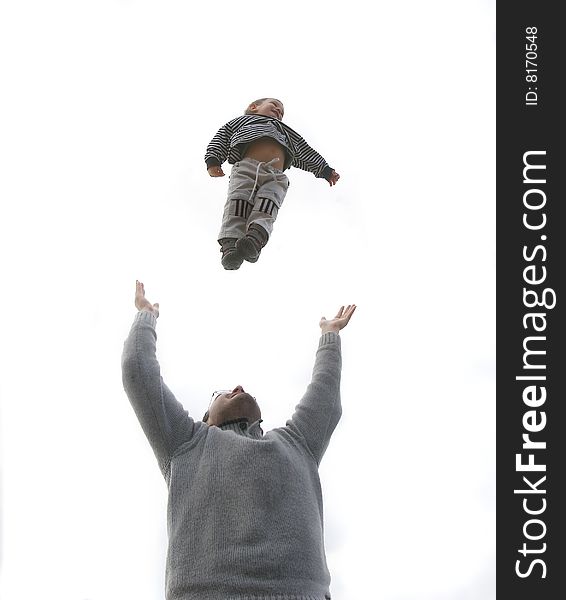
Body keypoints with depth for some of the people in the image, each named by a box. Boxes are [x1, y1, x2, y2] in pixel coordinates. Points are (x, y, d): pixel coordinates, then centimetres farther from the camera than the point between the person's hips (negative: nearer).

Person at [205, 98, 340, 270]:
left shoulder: (287, 134, 46)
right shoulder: (243, 121, 35)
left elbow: (306, 154, 45)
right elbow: (222, 137, 23)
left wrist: (325, 170, 35)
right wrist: (213, 160, 5)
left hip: (275, 176, 2)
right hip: (246, 166, -2)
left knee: (268, 204, -28)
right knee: (238, 200, -27)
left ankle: (256, 237, -53)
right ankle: (230, 244, -40)